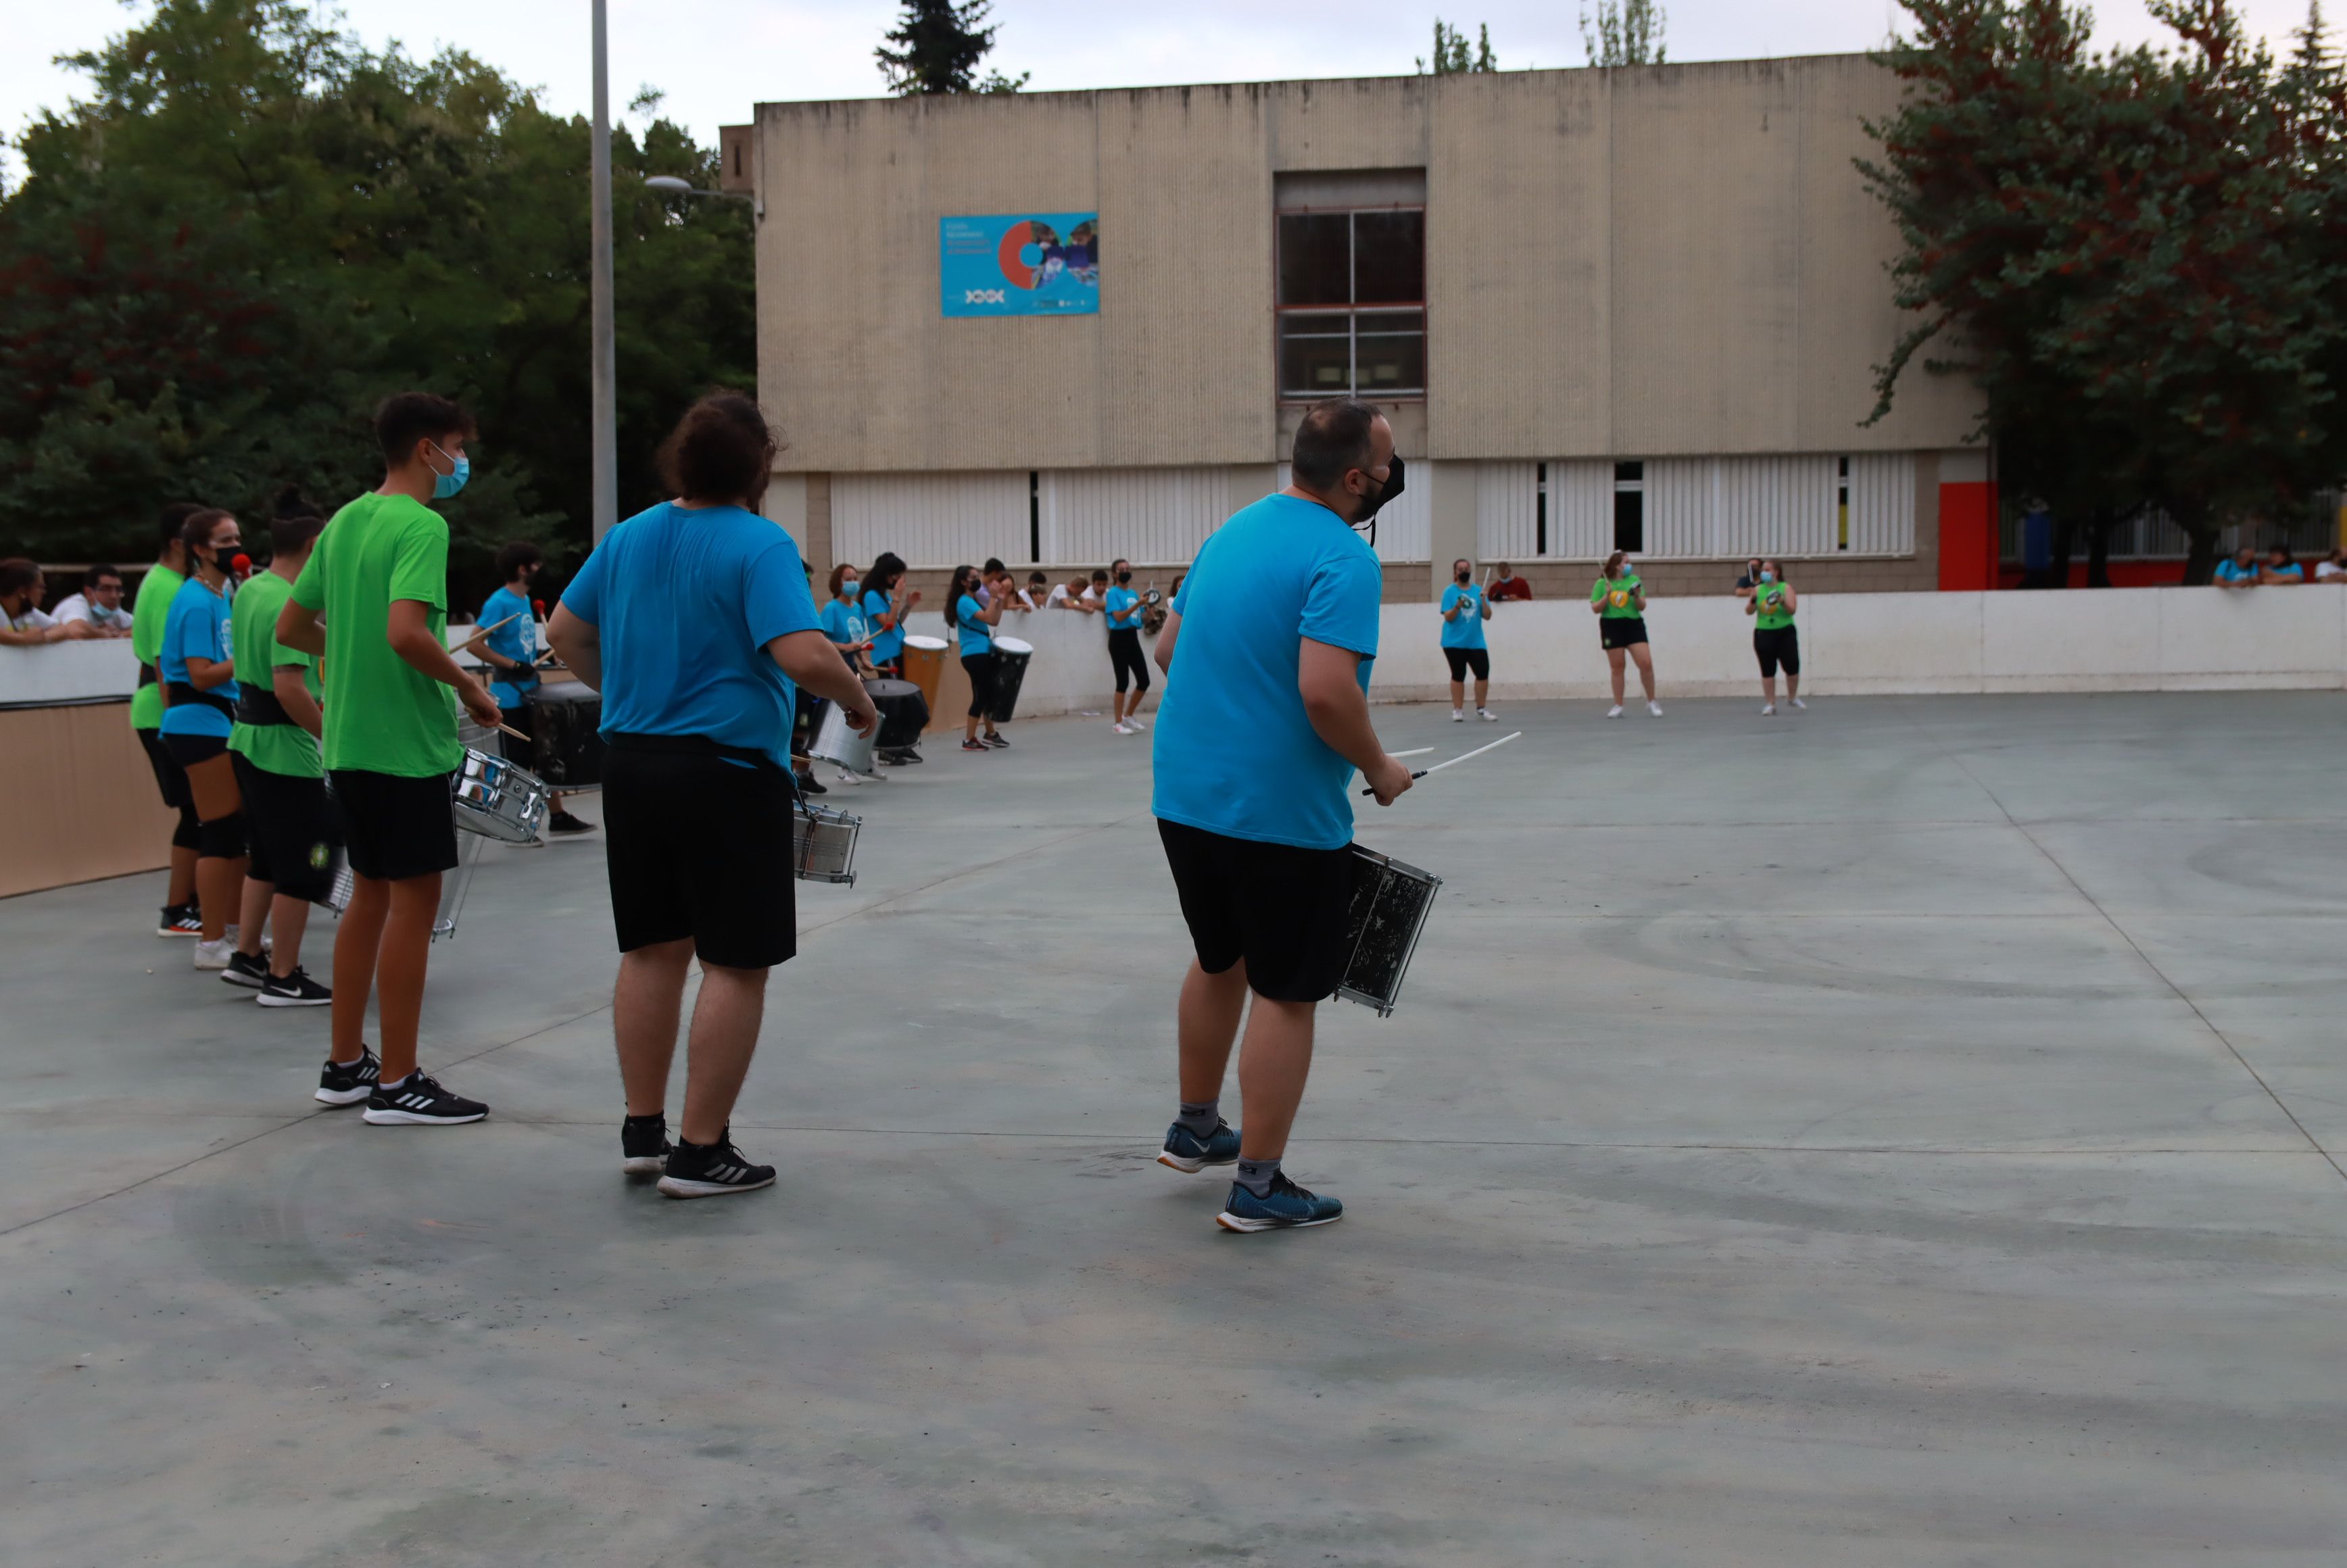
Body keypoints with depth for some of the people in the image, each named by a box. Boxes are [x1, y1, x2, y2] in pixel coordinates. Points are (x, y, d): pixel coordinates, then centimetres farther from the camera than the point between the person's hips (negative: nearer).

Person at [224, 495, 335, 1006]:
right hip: (285, 750, -9)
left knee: (266, 858, 21)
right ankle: (284, 980, 6)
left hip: (248, 739, 9)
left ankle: (247, 958, 28)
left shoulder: (249, 590, 7)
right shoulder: (291, 605, -21)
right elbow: (289, 689, -28)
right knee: (302, 868, 0)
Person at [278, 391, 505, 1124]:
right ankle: (396, 1084, 3)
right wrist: (469, 685, -14)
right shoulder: (422, 526, -14)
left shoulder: (344, 521, 12)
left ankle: (345, 1064, 24)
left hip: (348, 741, 9)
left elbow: (291, 628, 16)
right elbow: (406, 630, -28)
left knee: (370, 894, 17)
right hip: (408, 742, -9)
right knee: (414, 900, -2)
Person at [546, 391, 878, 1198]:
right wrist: (859, 702, -6)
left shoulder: (628, 536, 7)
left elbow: (564, 632, 16)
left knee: (652, 950, 14)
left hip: (633, 763, 7)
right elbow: (804, 656, -24)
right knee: (735, 964, 1)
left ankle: (643, 1132, 21)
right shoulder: (759, 545, -14)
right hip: (727, 771, -7)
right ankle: (702, 1152, 3)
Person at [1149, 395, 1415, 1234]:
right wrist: (1379, 769, -12)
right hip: (1280, 811, -8)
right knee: (1285, 993, 3)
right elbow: (1326, 691, -28)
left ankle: (1194, 1129, 38)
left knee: (1218, 960, 25)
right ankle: (1257, 1187, 8)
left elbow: (1168, 649, 16)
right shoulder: (1342, 558, -17)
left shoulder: (1232, 532, 10)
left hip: (1184, 794, 8)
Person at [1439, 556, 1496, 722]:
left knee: (1483, 673, -4)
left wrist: (1484, 601, -13)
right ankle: (1458, 711, 9)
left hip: (1475, 642, 3)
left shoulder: (1478, 591, 7)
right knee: (1458, 676, 2)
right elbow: (1448, 617, -7)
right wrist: (1457, 607, -25)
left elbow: (1487, 616, 4)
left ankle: (1481, 709, 9)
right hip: (1454, 642, -3)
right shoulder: (1450, 591, -2)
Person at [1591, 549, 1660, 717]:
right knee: (1617, 667, 2)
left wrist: (1638, 597, -13)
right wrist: (1607, 596, -14)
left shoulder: (1634, 580, 8)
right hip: (1612, 626, -1)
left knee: (1646, 663, -10)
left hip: (1634, 624, 1)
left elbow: (1642, 607, 8)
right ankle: (1618, 706, 12)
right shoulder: (1602, 583, 2)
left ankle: (1652, 702, 5)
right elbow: (1595, 609, 0)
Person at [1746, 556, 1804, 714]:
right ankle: (1770, 704, 9)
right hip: (1764, 634, 1)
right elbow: (1749, 611, 2)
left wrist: (1782, 601, -28)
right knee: (1768, 670, 1)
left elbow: (1792, 610, -9)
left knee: (1792, 666, -2)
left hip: (1785, 632, -1)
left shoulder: (1786, 587, 0)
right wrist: (1753, 600, -16)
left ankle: (1792, 697, 21)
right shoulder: (1758, 589, 5)